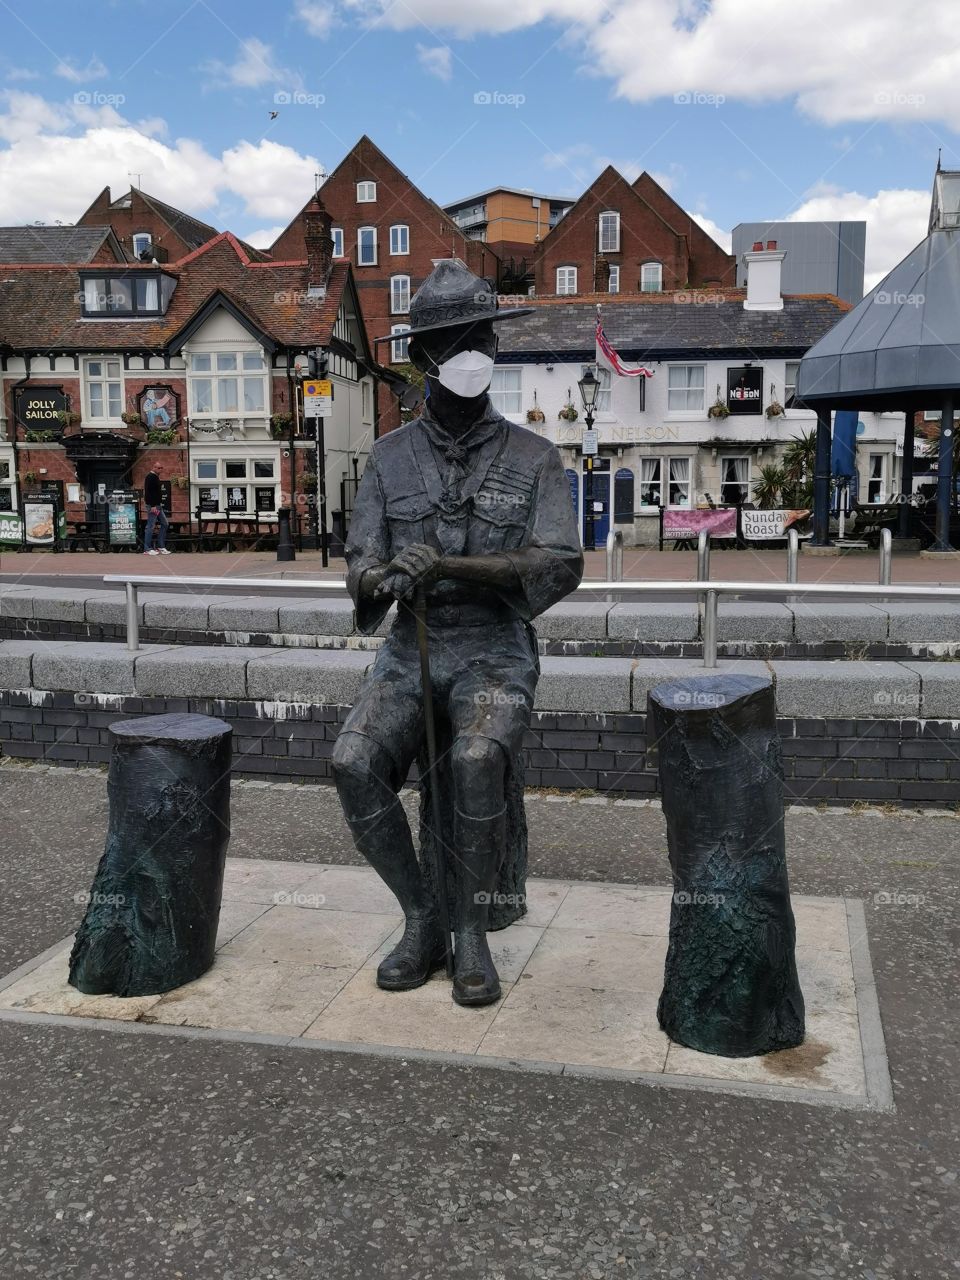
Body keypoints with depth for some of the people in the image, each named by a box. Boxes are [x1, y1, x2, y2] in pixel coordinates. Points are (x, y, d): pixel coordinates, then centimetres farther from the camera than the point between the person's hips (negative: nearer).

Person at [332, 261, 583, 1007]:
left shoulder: (534, 458, -1)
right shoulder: (390, 458, 6)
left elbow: (559, 568, -13)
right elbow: (361, 568, 1)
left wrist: (447, 566, -25)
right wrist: (384, 579, -26)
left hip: (494, 656, -2)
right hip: (410, 654, 3)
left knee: (477, 761, -35)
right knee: (356, 764, -26)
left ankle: (472, 935, -13)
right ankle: (422, 922, -5)